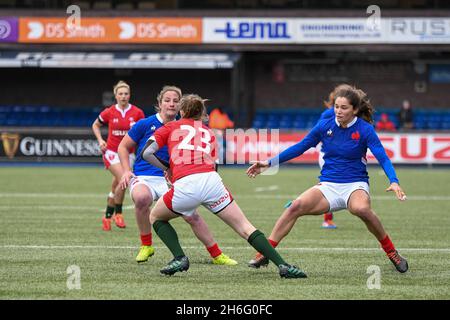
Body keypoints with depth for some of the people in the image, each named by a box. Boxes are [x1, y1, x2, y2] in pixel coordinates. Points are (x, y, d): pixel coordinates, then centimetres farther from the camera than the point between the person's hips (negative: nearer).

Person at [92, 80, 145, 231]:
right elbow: (95, 125, 12)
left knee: (116, 187, 7)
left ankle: (107, 217, 24)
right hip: (112, 152, -2)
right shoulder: (109, 112, -5)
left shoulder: (137, 113, -4)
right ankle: (118, 213, -9)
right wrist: (100, 140, -2)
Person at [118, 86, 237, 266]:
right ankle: (146, 246, -16)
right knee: (142, 198, -38)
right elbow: (123, 147, 10)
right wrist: (127, 171, -2)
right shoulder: (146, 124, 0)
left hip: (168, 180, 3)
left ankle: (217, 255, 2)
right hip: (143, 178, -2)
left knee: (192, 215, -14)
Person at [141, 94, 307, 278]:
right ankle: (282, 265, -6)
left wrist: (167, 168, 26)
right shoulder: (209, 133, 29)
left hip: (184, 185, -2)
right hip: (212, 180, 2)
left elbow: (146, 153, 12)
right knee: (244, 228, 7)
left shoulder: (170, 127, 22)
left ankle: (179, 258, 5)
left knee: (156, 217, 25)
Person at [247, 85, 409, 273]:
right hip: (328, 186, 3)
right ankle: (264, 254, -20)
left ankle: (392, 253, -17)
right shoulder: (325, 126, 2)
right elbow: (299, 148, 10)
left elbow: (383, 158, -13)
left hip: (355, 185, -3)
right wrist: (269, 163, 6)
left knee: (361, 209, -38)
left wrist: (393, 182, -31)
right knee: (296, 207, -24)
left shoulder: (365, 130, -7)